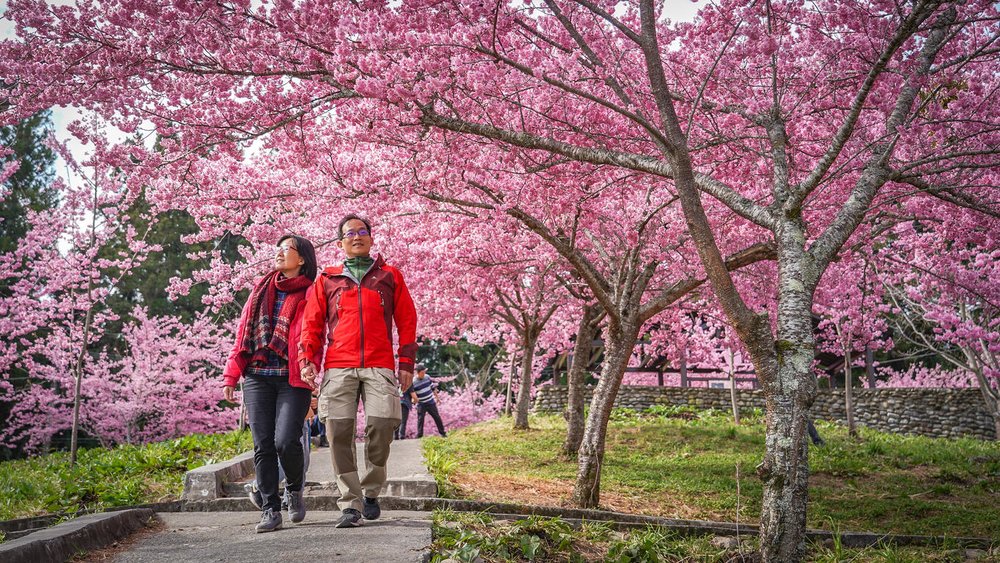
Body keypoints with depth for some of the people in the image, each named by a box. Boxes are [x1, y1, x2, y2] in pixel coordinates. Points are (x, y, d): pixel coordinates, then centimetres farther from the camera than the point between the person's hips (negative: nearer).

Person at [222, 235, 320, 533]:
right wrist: (232, 374, 9)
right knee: (263, 444, 0)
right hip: (257, 377, 4)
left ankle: (295, 489, 15)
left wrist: (309, 378, -21)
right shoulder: (261, 290, 18)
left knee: (286, 441, -13)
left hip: (292, 380, -4)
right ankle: (270, 509, 6)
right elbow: (244, 332, 16)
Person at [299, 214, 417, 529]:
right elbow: (312, 323, 15)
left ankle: (371, 491, 5)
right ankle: (350, 505, -2)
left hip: (379, 366, -1)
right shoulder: (327, 280, 20)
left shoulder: (390, 276, 18)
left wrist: (406, 363, 6)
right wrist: (307, 359, 0)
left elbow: (406, 321, 15)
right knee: (339, 430, -9)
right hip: (338, 367, 1)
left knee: (383, 421, -17)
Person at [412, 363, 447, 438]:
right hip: (421, 405, -4)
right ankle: (419, 435, 4)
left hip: (431, 402, 4)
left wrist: (436, 397, 15)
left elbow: (433, 387, 11)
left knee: (437, 417, 7)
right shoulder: (413, 382, -15)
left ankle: (442, 432, 17)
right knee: (420, 419, -4)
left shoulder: (427, 377, -1)